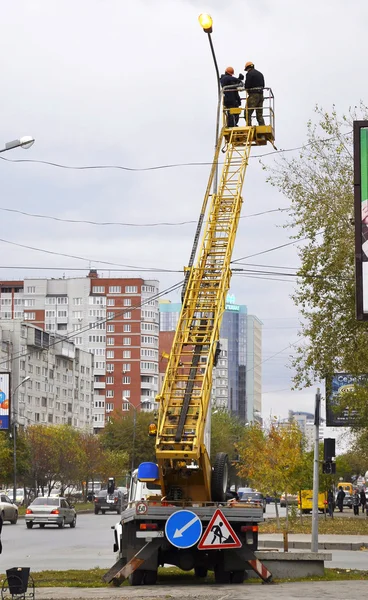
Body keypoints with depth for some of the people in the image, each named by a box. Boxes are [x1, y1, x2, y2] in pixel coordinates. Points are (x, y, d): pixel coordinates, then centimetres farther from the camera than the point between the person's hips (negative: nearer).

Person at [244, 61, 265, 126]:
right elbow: (263, 85, 17)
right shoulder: (260, 74, 17)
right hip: (261, 94, 8)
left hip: (253, 95, -8)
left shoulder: (249, 74, -7)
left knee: (247, 113, -6)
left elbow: (247, 85, -13)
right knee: (259, 114, 11)